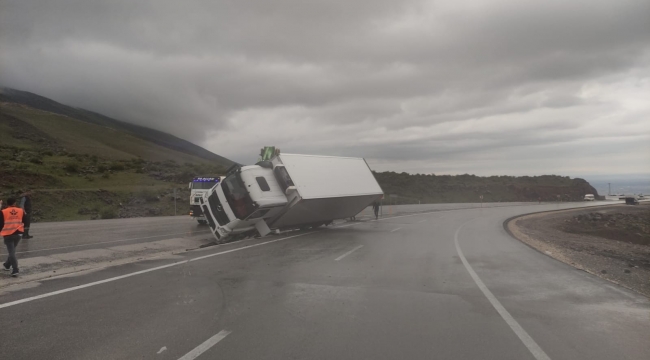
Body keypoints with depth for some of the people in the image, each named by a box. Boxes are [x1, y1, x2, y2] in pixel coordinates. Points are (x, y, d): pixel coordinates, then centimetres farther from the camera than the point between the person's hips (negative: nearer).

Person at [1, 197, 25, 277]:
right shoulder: (21, 211, 1)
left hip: (8, 235, -3)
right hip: (17, 234, 3)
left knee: (11, 252, -3)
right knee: (12, 250, 23)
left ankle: (15, 270, -9)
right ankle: (7, 265, 40)